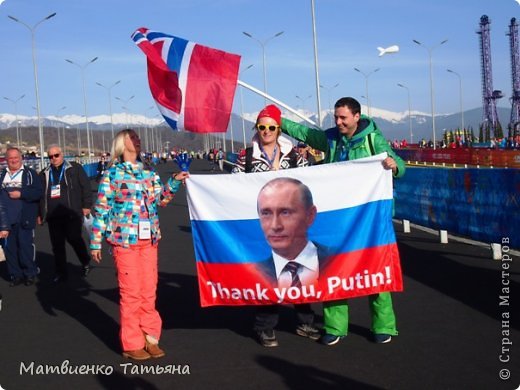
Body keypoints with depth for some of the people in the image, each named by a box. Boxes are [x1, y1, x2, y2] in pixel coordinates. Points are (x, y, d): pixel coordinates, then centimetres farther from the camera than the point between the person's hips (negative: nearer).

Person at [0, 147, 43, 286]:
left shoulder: (30, 173, 3)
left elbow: (38, 192, -6)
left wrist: (21, 194, -14)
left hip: (24, 218, -4)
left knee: (26, 245, -3)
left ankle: (30, 273, 9)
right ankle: (15, 274, 15)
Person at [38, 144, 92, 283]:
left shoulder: (75, 168, 3)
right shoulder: (44, 174, 16)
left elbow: (86, 186, -1)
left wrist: (86, 205, -7)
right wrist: (40, 213, 18)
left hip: (72, 213, -4)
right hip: (53, 215, 4)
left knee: (74, 238, -9)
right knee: (57, 245, 6)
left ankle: (85, 262, 16)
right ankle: (61, 272, 16)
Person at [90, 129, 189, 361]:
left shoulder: (149, 173, 11)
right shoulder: (112, 174, -4)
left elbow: (161, 200, 14)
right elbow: (100, 210, -4)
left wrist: (175, 181, 1)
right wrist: (95, 243, -6)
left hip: (149, 240, 5)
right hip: (124, 241, -5)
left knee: (149, 291, 10)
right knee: (130, 293, 0)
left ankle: (150, 338, 22)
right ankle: (132, 344, 11)